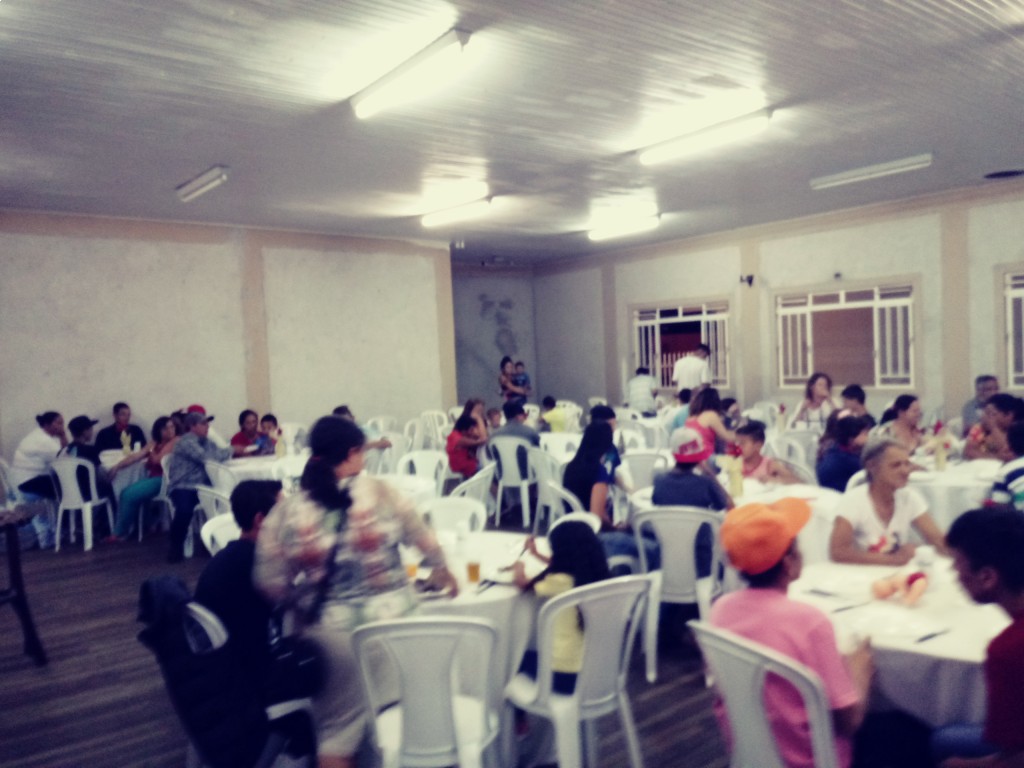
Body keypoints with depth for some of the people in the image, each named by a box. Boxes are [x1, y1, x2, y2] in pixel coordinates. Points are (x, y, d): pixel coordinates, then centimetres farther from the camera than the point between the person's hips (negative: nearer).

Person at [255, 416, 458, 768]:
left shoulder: (286, 510, -6)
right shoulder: (381, 493, -7)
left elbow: (271, 584, -3)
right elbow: (426, 543, 5)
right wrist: (442, 571, 24)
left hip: (328, 629, 1)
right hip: (392, 618, 0)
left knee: (338, 720, 17)